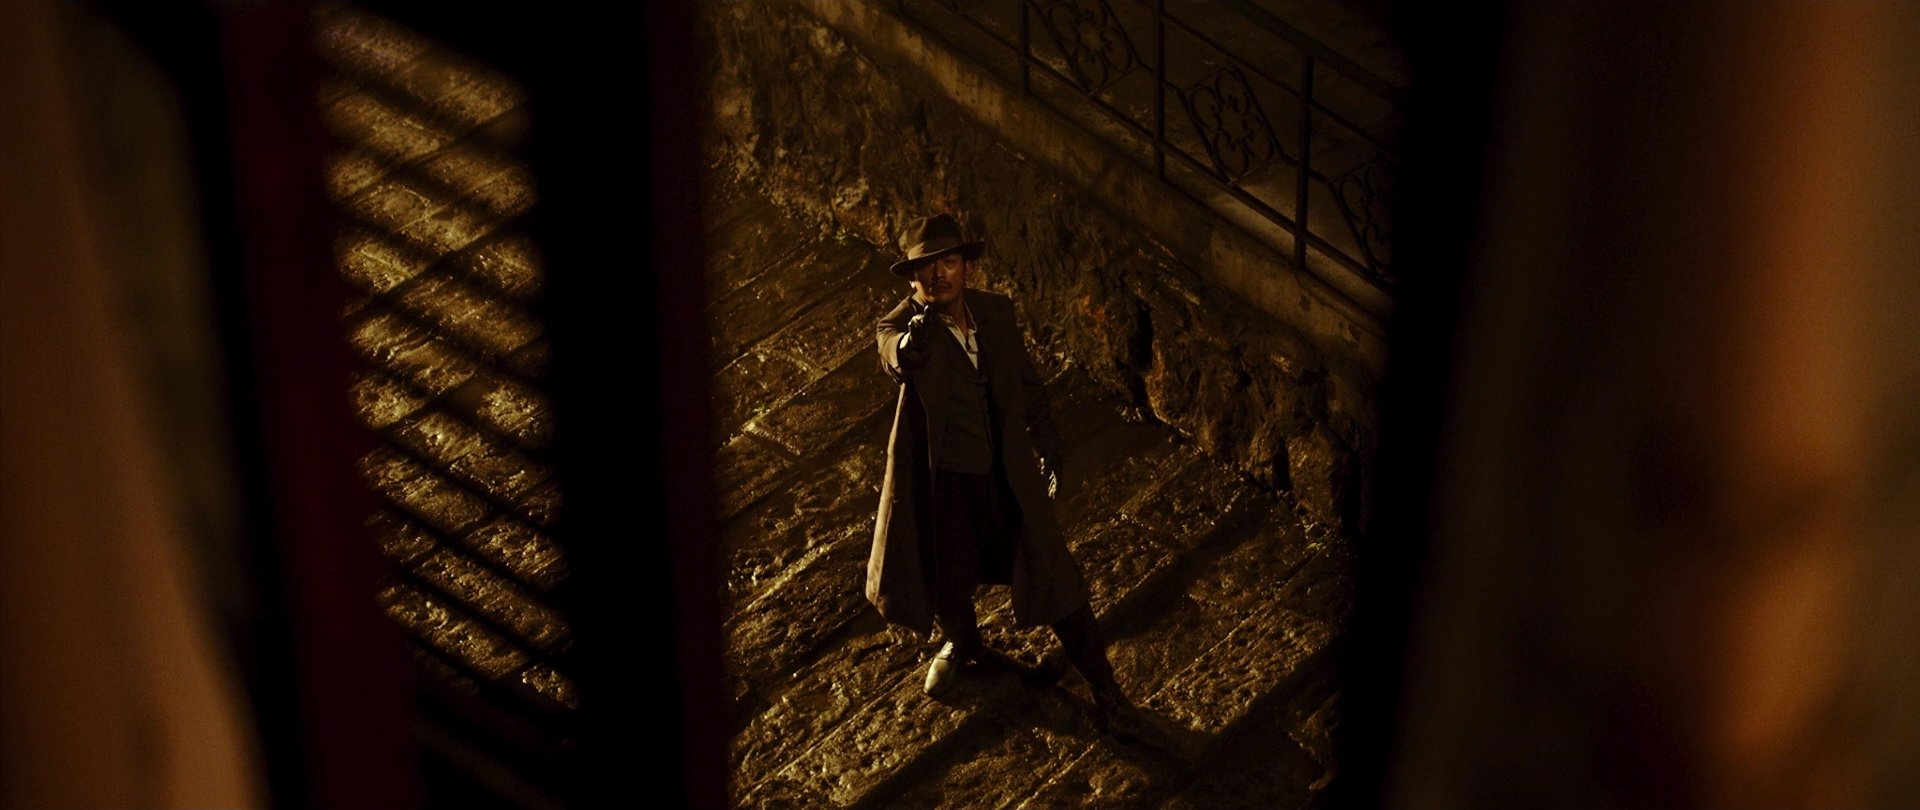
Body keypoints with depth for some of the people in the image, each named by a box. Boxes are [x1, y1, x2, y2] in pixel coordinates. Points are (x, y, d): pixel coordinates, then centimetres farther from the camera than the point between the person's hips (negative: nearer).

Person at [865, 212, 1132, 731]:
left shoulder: (996, 312, -4)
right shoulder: (899, 327, -17)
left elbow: (1026, 384, 10)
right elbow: (901, 361, -42)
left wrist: (1048, 449, 12)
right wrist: (924, 319, -64)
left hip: (1009, 474, 2)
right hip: (943, 481, -1)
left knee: (1054, 577, 5)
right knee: (947, 583, 18)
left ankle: (1103, 688, 20)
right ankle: (962, 647, 52)